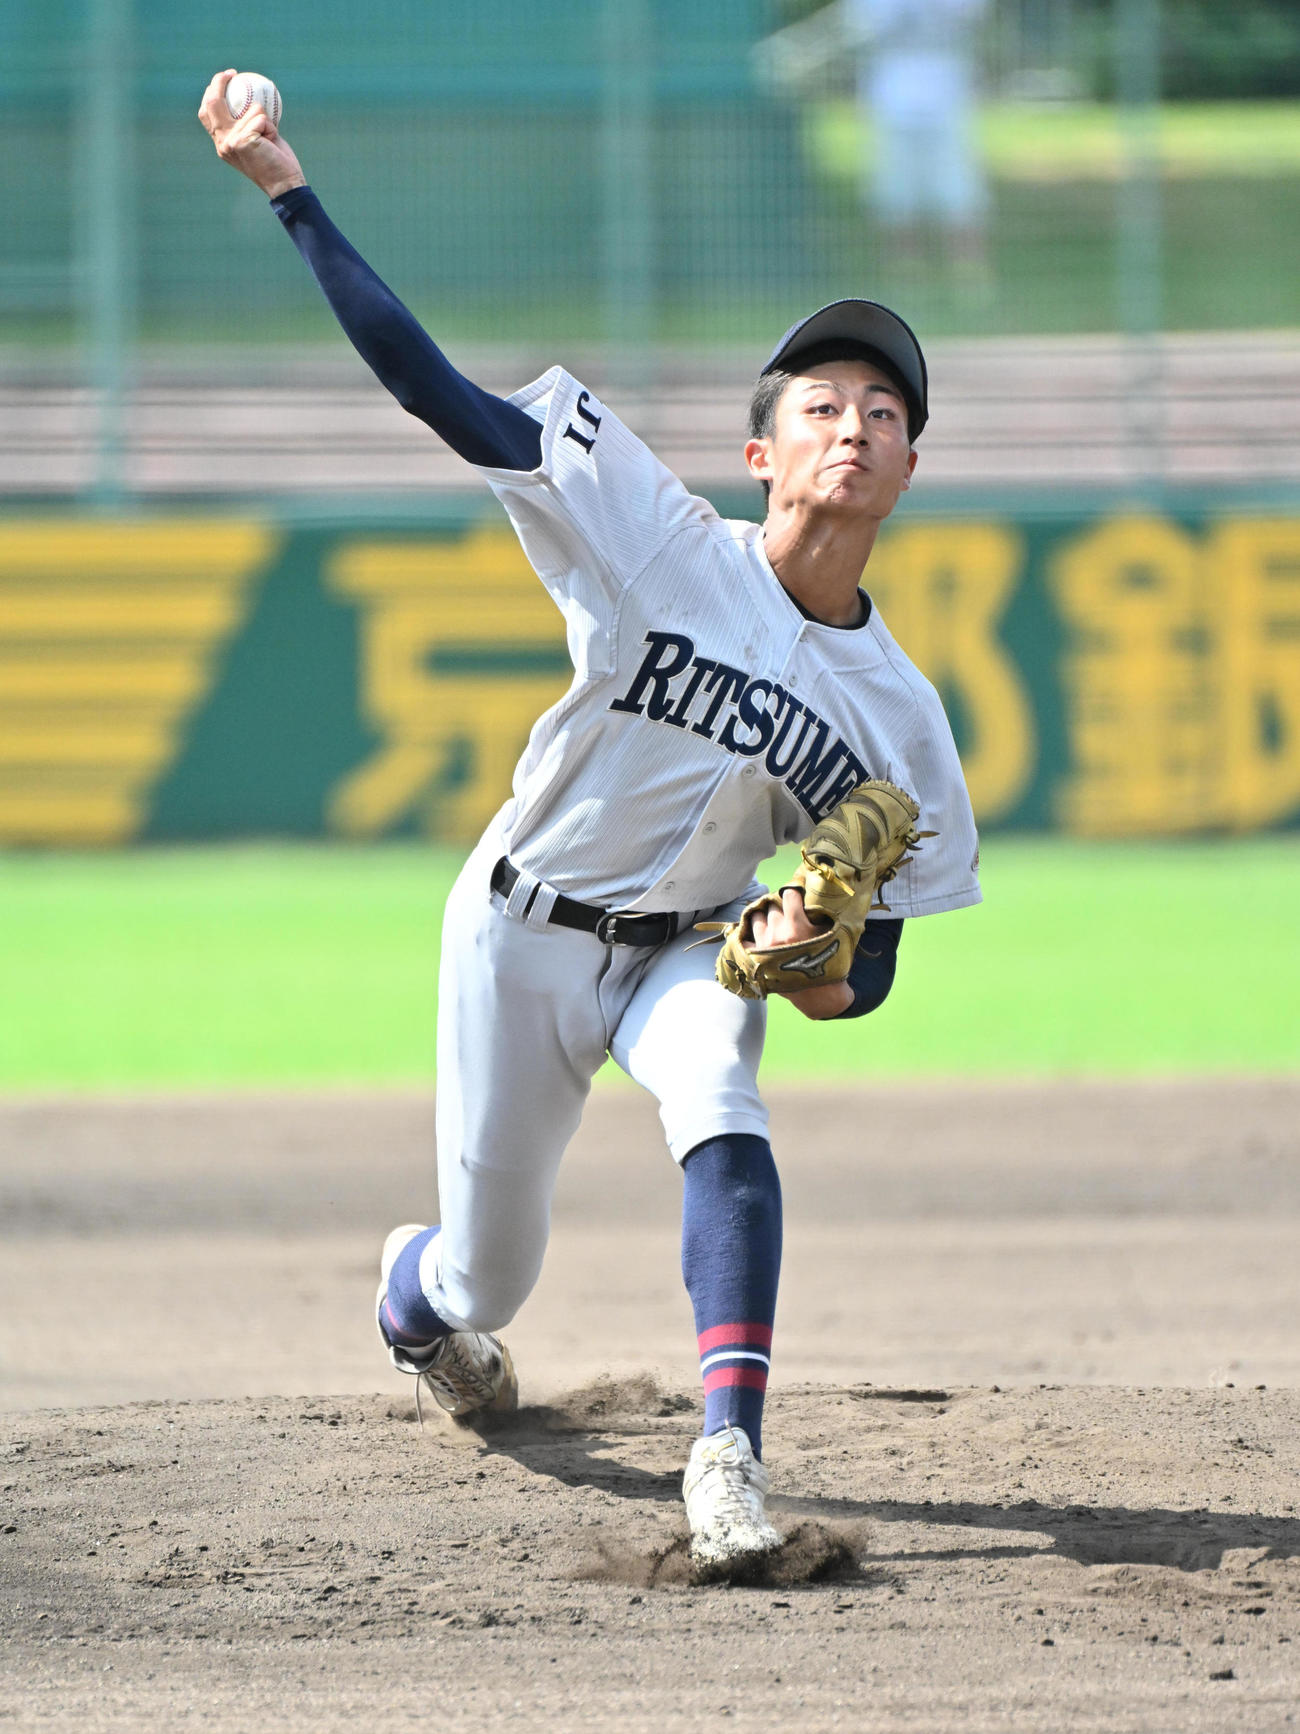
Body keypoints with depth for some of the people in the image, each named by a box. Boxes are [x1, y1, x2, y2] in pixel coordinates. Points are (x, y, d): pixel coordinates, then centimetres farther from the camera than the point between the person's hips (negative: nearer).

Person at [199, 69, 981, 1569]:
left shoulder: (898, 717, -11)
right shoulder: (664, 545, -19)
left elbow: (866, 974, -4)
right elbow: (429, 384, -22)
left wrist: (805, 961, -29)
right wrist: (283, 186, -27)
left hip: (687, 949, 1)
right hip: (523, 934, -1)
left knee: (721, 1108, -33)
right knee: (486, 1282, 6)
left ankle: (730, 1452, -40)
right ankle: (415, 1288, 46)